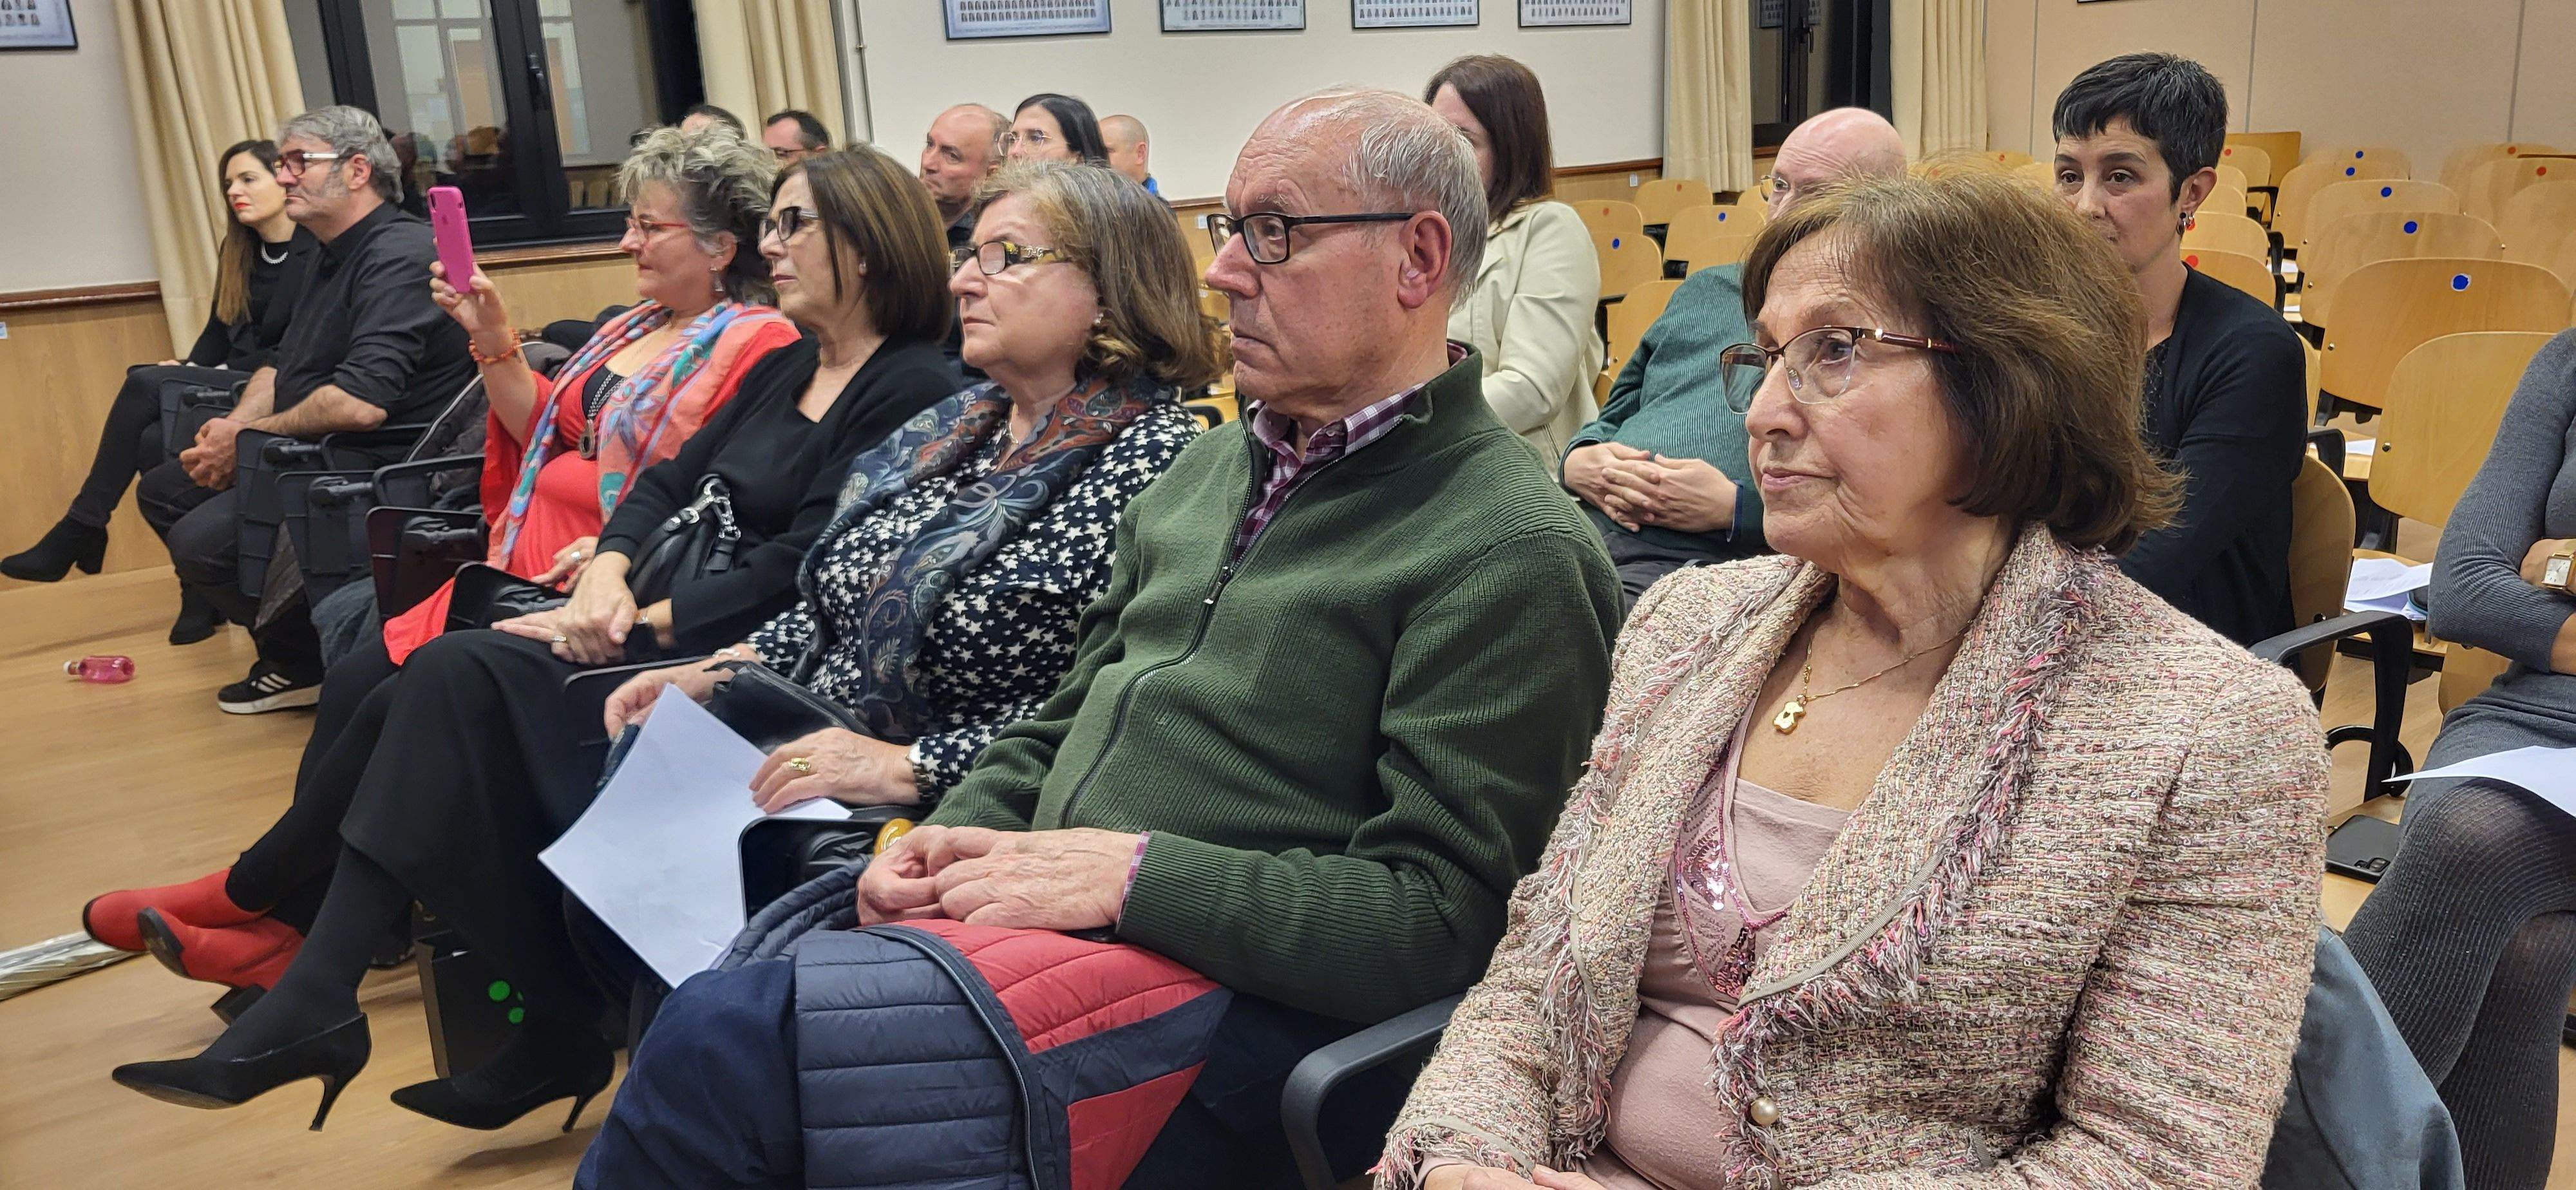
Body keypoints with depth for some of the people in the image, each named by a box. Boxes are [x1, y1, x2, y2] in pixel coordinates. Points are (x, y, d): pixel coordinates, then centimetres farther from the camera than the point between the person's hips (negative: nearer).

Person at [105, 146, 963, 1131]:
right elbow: (667, 482, 15)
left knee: (458, 678, -21)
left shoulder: (916, 389, -9)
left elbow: (804, 563, -17)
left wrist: (644, 624, -17)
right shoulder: (783, 369, 19)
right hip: (664, 611, 8)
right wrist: (609, 568, -5)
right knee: (442, 680, -13)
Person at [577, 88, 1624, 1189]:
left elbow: (1441, 916, -17)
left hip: (1224, 1000, -7)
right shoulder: (1212, 465, 16)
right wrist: (960, 831, 3)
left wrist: (1136, 873, -21)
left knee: (714, 1042, -20)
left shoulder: (1515, 555, -11)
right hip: (1031, 918, 8)